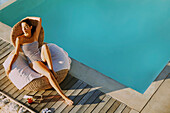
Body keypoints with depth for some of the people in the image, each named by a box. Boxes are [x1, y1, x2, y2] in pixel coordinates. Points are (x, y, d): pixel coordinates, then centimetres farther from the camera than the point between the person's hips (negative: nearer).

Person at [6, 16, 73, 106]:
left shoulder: (35, 35, 9)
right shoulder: (19, 39, -1)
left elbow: (39, 20, 9)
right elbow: (16, 54, -2)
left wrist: (27, 18, 17)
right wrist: (9, 66, -12)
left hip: (42, 58, 4)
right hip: (34, 62, -4)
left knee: (44, 46, -32)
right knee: (49, 74, -34)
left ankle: (52, 69, -30)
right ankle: (64, 97, -37)